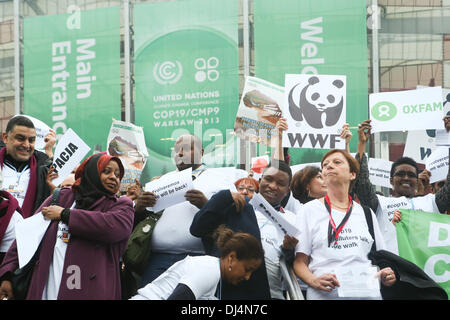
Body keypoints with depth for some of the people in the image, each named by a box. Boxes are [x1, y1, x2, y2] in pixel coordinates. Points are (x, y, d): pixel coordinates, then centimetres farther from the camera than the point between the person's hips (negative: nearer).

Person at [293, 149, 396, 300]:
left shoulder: (366, 213, 15)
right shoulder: (310, 210, 6)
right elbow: (300, 261, 1)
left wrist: (386, 276, -2)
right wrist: (314, 281, -17)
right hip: (324, 295, -2)